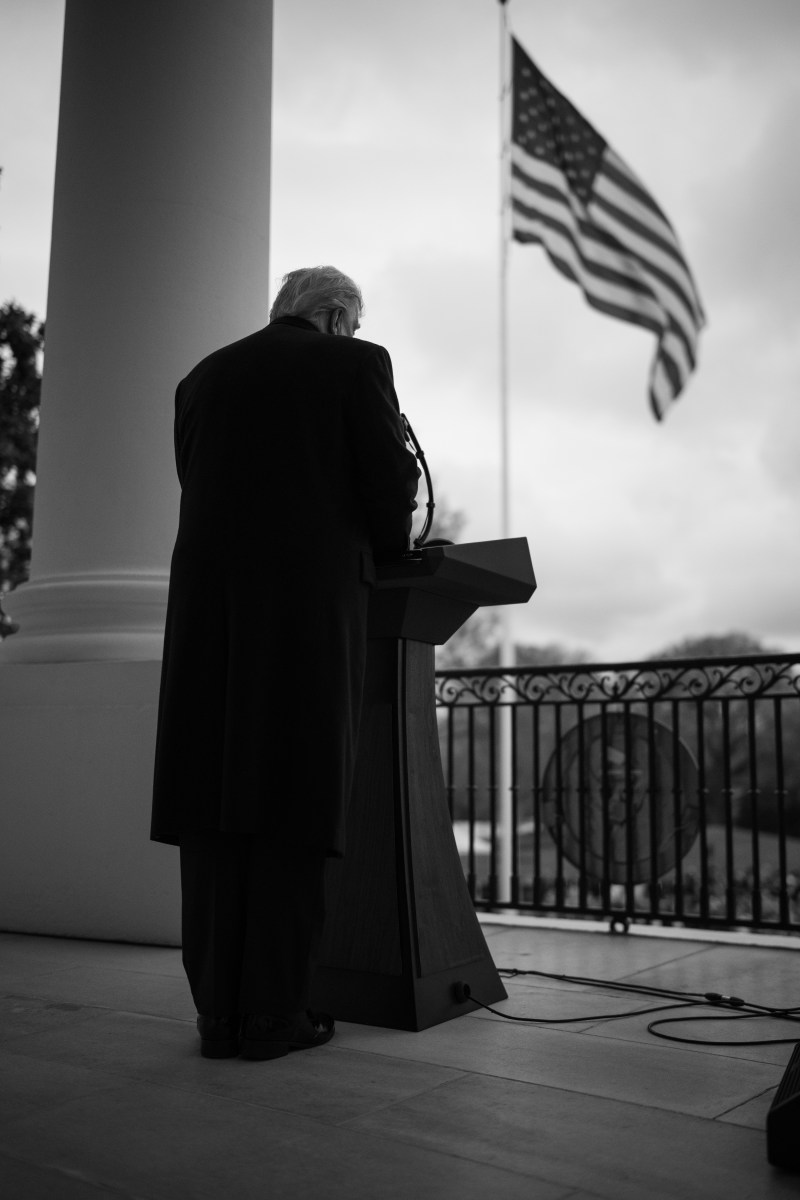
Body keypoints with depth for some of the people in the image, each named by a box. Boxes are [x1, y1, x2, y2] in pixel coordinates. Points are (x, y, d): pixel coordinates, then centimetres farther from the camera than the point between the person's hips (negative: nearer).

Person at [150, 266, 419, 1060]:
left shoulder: (204, 377, 18)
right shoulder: (357, 365, 6)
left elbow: (195, 486, 14)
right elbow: (391, 483, 1)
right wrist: (384, 555, 20)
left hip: (208, 601, 4)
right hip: (312, 600, -4)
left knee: (215, 806, 3)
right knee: (294, 810, -2)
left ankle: (218, 1010, 4)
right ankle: (273, 1012, -1)